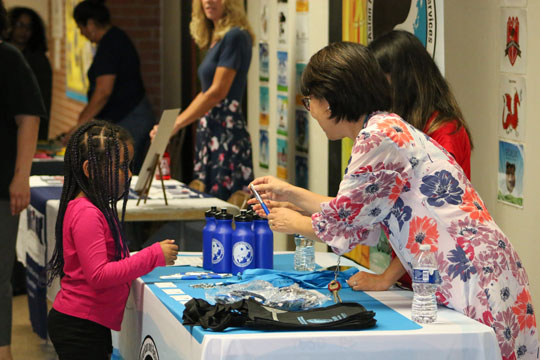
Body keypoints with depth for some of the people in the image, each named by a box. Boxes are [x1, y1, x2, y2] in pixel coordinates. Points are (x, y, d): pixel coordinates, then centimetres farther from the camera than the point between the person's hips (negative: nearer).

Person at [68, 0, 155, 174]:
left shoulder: (108, 45, -15)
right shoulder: (118, 38, 16)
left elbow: (104, 91, -21)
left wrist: (80, 125, -17)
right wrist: (88, 112, 25)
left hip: (127, 122, -10)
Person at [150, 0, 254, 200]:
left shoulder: (234, 37, -11)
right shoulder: (215, 39, 16)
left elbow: (218, 92, -16)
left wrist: (177, 124, -15)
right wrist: (177, 121, 18)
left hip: (226, 132, -9)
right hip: (209, 132, 9)